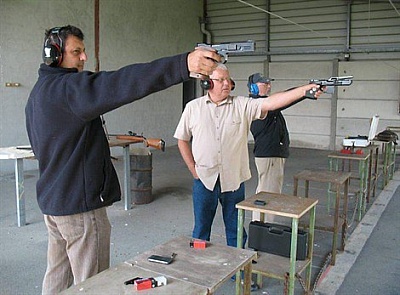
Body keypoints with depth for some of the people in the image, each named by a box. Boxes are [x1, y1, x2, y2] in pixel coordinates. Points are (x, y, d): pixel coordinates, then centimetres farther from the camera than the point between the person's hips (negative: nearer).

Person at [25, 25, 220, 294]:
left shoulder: (39, 92, 13)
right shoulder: (66, 87, -20)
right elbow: (121, 83, -36)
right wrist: (183, 65, -42)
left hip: (52, 199, 10)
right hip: (80, 204, -10)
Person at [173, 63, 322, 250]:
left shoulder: (242, 105, -1)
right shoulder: (193, 107, 2)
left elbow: (270, 103, -14)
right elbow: (182, 140, 7)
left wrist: (305, 90, -25)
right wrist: (193, 169, 1)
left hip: (233, 179, 0)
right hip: (204, 179, 0)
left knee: (236, 231, 13)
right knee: (201, 229, 13)